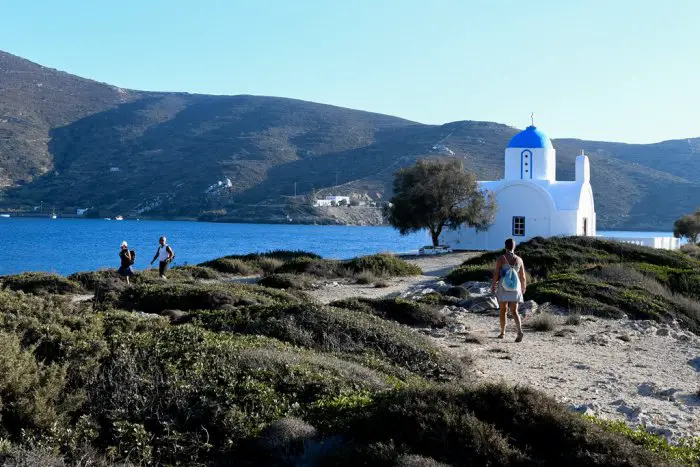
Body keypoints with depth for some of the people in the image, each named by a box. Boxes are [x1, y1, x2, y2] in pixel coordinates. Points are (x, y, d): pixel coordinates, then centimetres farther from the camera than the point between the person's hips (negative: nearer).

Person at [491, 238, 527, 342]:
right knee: (514, 312, 4)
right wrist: (523, 288, 19)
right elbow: (523, 277, 4)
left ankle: (502, 333, 22)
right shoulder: (519, 259, 0)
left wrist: (493, 286, 0)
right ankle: (519, 331, -18)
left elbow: (496, 274, -10)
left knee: (503, 310, 14)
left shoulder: (501, 258, -8)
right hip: (515, 288, 2)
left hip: (503, 287, -2)